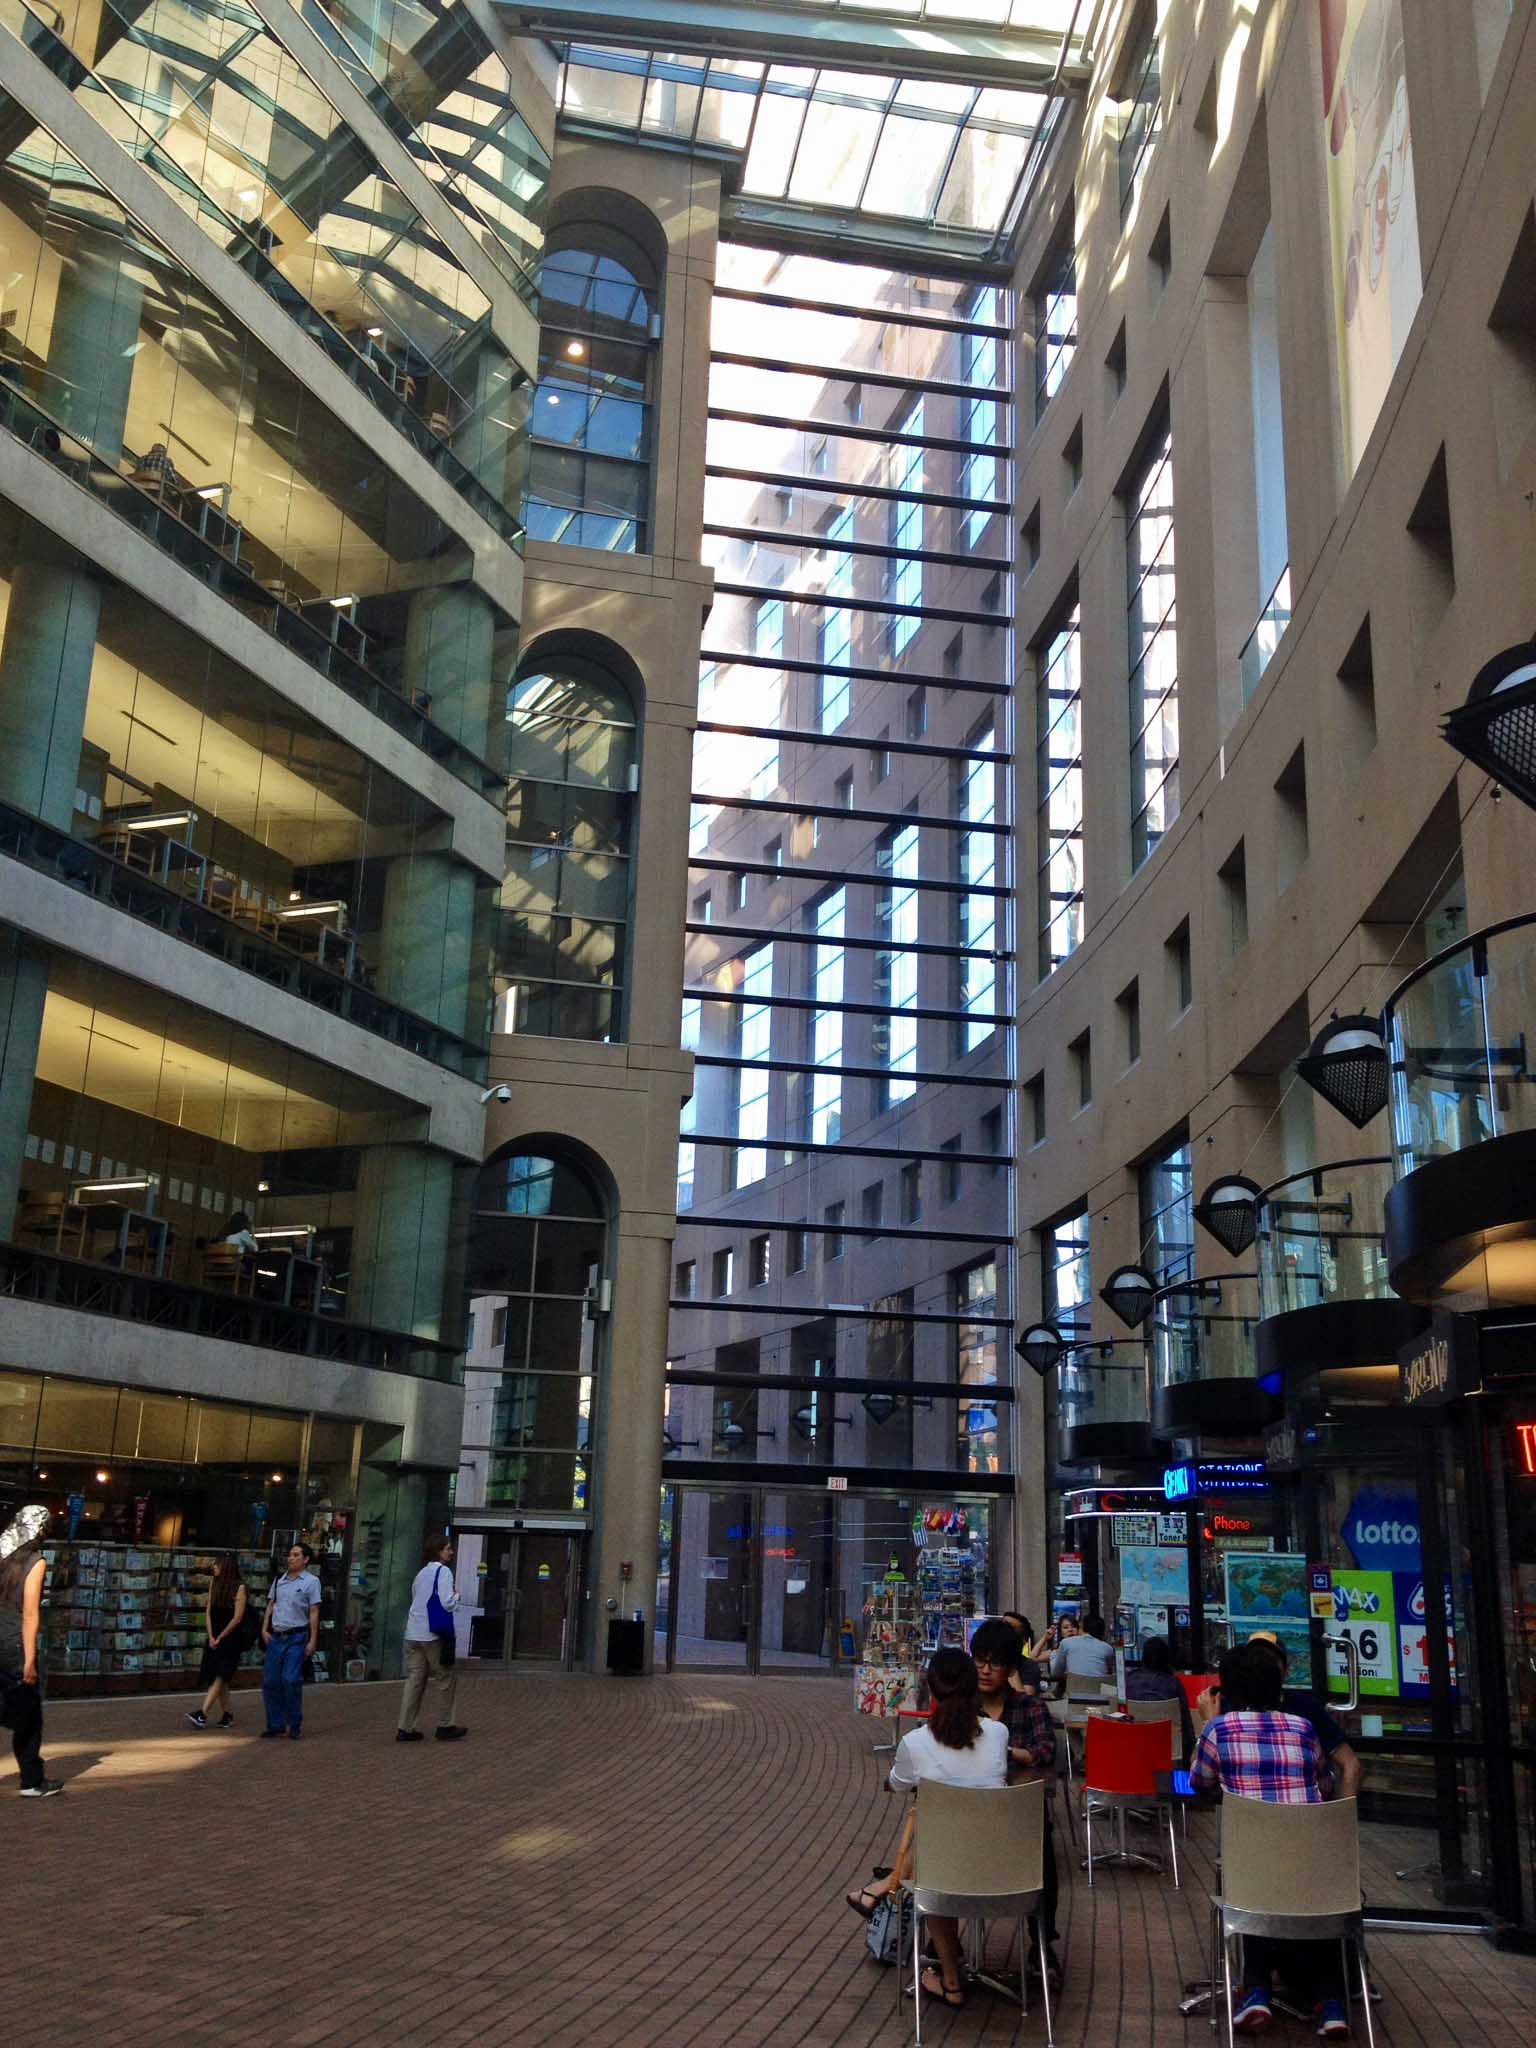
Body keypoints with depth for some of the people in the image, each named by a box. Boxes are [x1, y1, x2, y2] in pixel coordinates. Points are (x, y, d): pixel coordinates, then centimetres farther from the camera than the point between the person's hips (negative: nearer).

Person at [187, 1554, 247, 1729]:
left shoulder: (239, 1587, -10)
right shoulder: (214, 1582, 8)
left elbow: (237, 1618, -11)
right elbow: (208, 1612, 8)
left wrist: (219, 1638, -9)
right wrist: (211, 1636, -3)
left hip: (231, 1637, -6)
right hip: (215, 1637, 6)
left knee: (219, 1676, -14)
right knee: (220, 1678, 7)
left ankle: (202, 1714, -24)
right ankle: (226, 1716, 13)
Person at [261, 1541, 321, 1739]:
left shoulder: (311, 1581, -1)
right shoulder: (279, 1580, 14)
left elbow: (314, 1613, -4)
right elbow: (270, 1605, 18)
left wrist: (312, 1641, -9)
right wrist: (265, 1629, 5)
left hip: (297, 1637, -5)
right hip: (276, 1637, 5)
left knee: (290, 1680, -12)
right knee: (270, 1680, 3)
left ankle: (295, 1726, -1)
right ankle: (276, 1724, 15)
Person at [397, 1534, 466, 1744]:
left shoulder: (421, 1573, 17)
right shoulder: (443, 1572, -9)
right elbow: (447, 1603, -19)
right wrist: (457, 1596, 2)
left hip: (412, 1634, 7)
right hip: (432, 1635, -7)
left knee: (414, 1680, 7)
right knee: (445, 1679, 5)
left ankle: (405, 1728, 3)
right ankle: (444, 1726, 11)